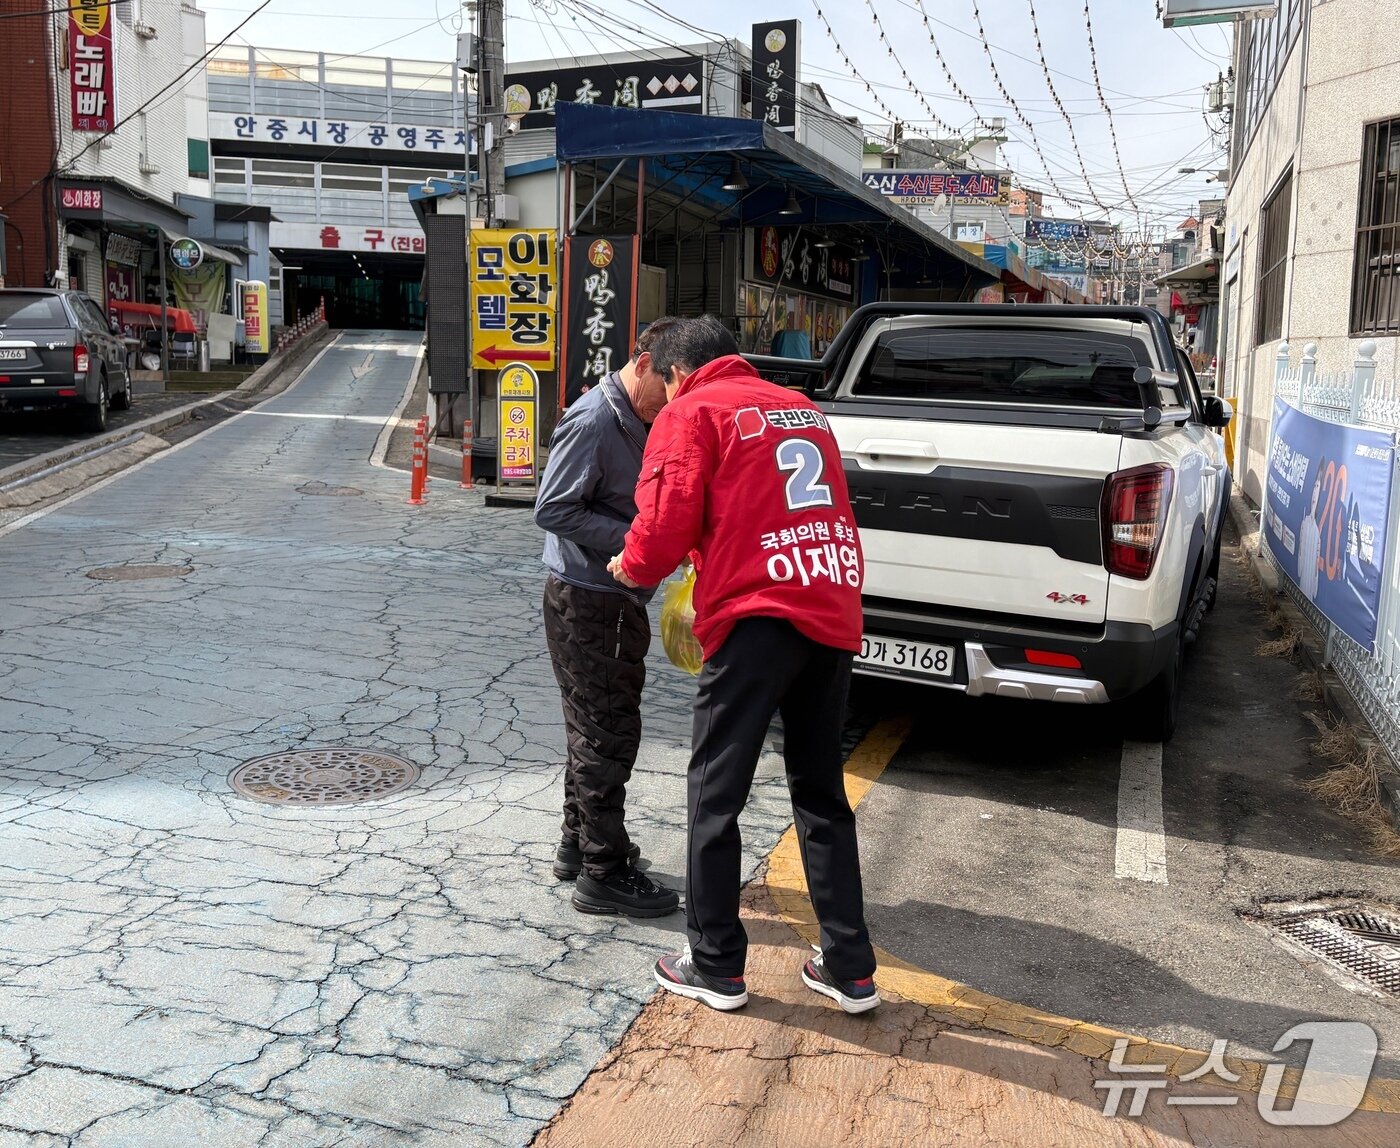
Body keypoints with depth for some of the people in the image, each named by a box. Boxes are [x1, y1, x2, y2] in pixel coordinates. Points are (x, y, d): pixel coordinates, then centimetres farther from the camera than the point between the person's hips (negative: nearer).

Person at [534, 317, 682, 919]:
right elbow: (554, 510, -21)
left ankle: (578, 846, 32)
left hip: (619, 598, 10)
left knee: (597, 729, 18)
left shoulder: (646, 423, 11)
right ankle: (604, 873, 6)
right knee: (607, 735, -4)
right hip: (585, 602, -9)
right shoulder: (592, 421, -17)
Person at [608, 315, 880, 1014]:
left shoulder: (691, 412, 2)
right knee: (821, 793, 16)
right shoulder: (800, 408, 22)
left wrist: (633, 568, 12)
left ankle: (716, 969, 16)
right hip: (834, 613, 7)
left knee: (715, 796, 7)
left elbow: (667, 522, -9)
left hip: (757, 615, -7)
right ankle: (850, 969, 20)